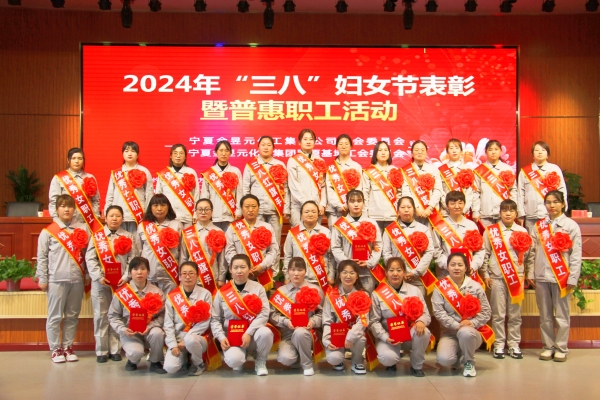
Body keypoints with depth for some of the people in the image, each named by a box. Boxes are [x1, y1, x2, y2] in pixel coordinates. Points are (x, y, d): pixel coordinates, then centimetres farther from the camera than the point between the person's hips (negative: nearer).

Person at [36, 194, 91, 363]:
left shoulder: (83, 228, 6)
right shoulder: (48, 231, 0)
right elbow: (42, 257, 1)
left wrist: (88, 275, 4)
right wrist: (42, 279, -1)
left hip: (77, 279, 2)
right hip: (56, 279, -2)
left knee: (72, 316, 10)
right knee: (55, 316, 3)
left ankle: (68, 347, 21)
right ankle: (56, 349, 14)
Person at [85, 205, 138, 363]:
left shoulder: (128, 237, 7)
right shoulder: (97, 236, 6)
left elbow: (133, 260, -1)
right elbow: (90, 259, -1)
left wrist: (126, 277, -13)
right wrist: (99, 277, -12)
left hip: (121, 282, 0)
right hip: (100, 282, 0)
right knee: (101, 315, 5)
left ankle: (115, 349, 13)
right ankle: (101, 350, 14)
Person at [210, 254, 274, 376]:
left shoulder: (258, 288, -1)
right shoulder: (222, 291, 2)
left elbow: (264, 314, -11)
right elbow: (215, 319, 3)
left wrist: (249, 333, -21)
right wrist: (221, 337, -13)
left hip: (253, 334, 0)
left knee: (265, 332, -35)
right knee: (233, 360, -31)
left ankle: (260, 362, -2)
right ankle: (240, 358, 10)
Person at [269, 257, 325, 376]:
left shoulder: (315, 290, 3)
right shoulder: (281, 291, 4)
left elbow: (321, 312, 2)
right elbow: (272, 314, 0)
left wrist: (313, 322, -17)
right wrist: (286, 321, -16)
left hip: (307, 332, 0)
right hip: (287, 333, 1)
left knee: (300, 332, -37)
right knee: (285, 358, -28)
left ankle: (307, 364, -9)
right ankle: (299, 356, 12)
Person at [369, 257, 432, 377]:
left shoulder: (414, 291, 2)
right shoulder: (377, 294, -3)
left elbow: (425, 314, 0)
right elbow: (374, 321, -5)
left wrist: (421, 321, -24)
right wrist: (385, 337, -19)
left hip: (410, 334, 2)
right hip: (388, 336, -2)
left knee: (424, 332, -31)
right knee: (388, 358, -32)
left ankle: (416, 366, -3)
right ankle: (392, 361, 11)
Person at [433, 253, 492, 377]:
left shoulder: (476, 287, 0)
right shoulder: (441, 286, -4)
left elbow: (486, 311, 0)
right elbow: (438, 311, -11)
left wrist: (472, 323, -17)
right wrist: (456, 325, -21)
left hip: (472, 331, 0)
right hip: (450, 332, 0)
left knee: (465, 333, -38)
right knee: (444, 359, -25)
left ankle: (469, 362, -5)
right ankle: (459, 356, 15)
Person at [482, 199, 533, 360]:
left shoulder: (522, 231, 7)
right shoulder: (491, 231, 3)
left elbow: (528, 255, 8)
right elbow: (485, 254, 3)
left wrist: (528, 274, -2)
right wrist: (485, 274, 0)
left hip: (517, 277, 1)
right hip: (497, 277, -1)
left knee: (515, 314, 6)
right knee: (498, 314, 2)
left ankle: (514, 344, 15)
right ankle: (499, 344, 11)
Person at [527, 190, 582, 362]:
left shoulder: (571, 225, 0)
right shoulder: (539, 226, 9)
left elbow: (576, 254, -4)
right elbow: (533, 251, 10)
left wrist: (573, 278, -9)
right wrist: (530, 273, 4)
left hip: (562, 277, -3)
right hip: (541, 277, 3)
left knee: (562, 315, 3)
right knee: (545, 315, 9)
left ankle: (561, 348, 14)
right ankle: (548, 346, 19)